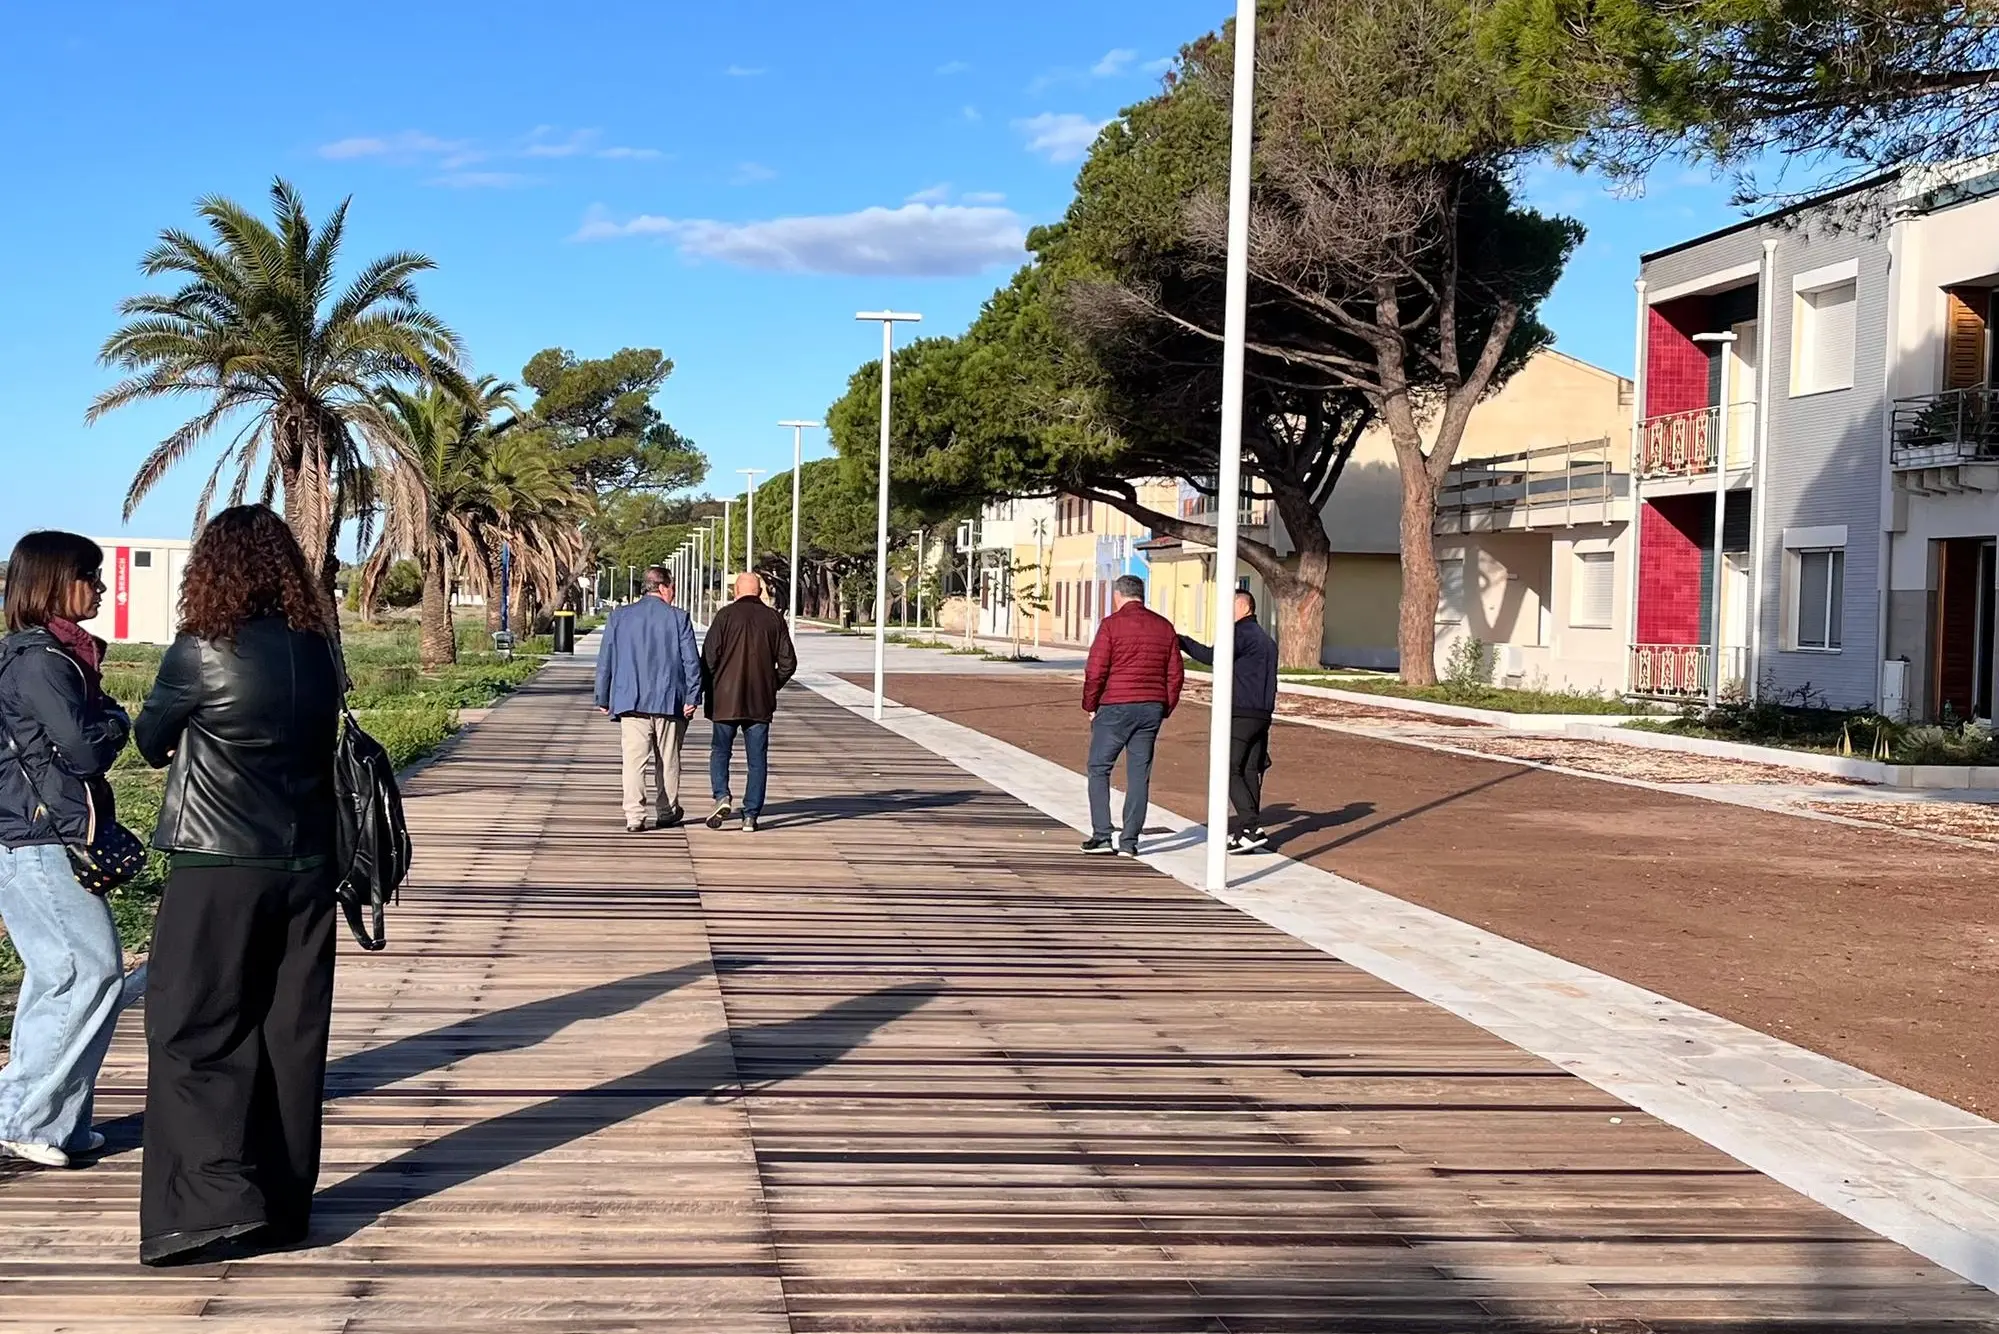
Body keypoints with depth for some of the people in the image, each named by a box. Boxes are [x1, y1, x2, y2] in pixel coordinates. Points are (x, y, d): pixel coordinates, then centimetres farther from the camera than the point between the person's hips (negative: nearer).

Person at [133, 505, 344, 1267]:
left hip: (220, 868, -5)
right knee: (290, 1033, 10)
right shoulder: (318, 652, 2)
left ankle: (214, 1202, -5)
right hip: (305, 866, 5)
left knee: (196, 1034, 3)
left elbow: (151, 742, 3)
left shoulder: (202, 653, -11)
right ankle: (285, 1202, 16)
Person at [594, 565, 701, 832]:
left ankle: (634, 815, -11)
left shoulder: (619, 617, 6)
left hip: (631, 702, 1)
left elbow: (604, 661, 8)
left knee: (633, 760, -1)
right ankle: (667, 812, 22)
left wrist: (603, 699, 15)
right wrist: (692, 697, -2)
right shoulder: (679, 618, -2)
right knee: (668, 761, 12)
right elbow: (692, 662, -6)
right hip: (669, 701, -1)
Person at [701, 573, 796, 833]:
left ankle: (722, 797, -9)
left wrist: (711, 689, 6)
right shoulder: (774, 618, 4)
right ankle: (751, 815, 4)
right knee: (757, 758, 7)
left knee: (720, 751, 12)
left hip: (726, 700, -2)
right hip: (761, 702, 2)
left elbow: (709, 657, -8)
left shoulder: (725, 616, -4)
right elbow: (788, 661, 3)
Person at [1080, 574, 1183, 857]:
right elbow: (1176, 674, 9)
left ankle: (1102, 835, 0)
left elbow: (1095, 671, -11)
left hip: (1116, 707, -4)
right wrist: (1164, 711, 16)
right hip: (1151, 708, 5)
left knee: (1099, 769, 7)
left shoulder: (1112, 624, -7)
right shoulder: (1164, 626, 9)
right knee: (1139, 774, 7)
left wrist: (1090, 706, 2)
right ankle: (1130, 841, 5)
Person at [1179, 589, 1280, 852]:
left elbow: (1213, 656, -21)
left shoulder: (1243, 633, -8)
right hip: (1262, 714, 9)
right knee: (1251, 772, 7)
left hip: (1241, 713, -9)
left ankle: (1252, 828, -17)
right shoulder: (1266, 639, 21)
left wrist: (1181, 642, -16)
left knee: (1230, 771, -8)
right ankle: (1246, 833, 7)